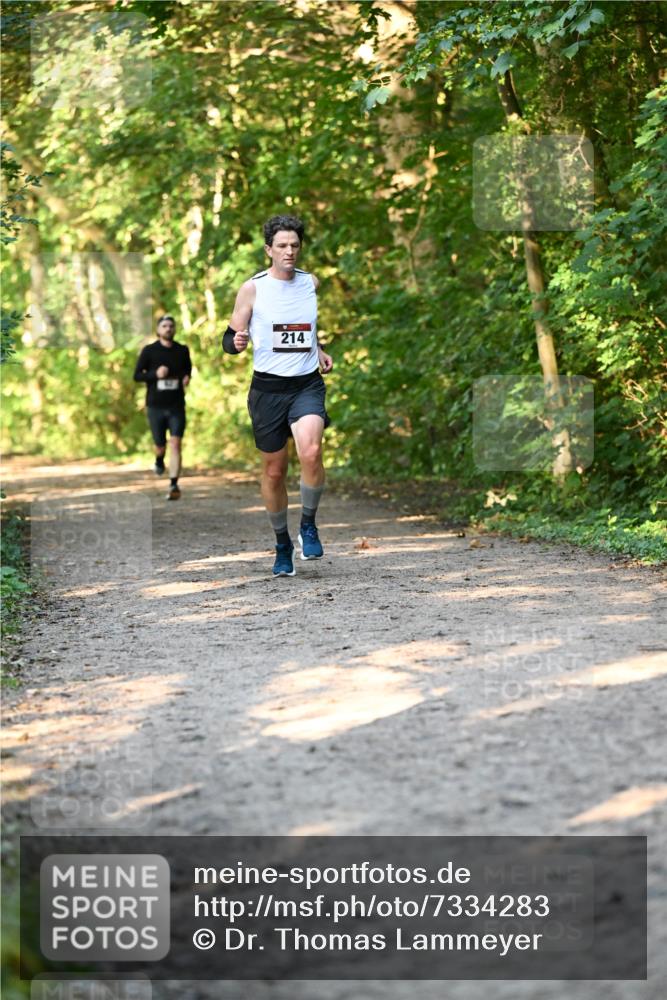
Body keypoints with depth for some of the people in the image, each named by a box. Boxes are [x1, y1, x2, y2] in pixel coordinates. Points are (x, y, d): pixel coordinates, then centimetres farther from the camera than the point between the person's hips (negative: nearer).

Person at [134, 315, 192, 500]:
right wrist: (155, 374, -19)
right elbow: (137, 375, -1)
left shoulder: (182, 350, 4)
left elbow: (188, 368, 21)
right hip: (155, 406, 0)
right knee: (160, 446, 9)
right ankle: (159, 461, 47)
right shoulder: (149, 351, -2)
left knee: (175, 444, -13)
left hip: (176, 406, 0)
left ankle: (174, 485, -15)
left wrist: (187, 377, -2)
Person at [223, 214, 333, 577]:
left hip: (307, 384, 1)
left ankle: (308, 526, -3)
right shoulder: (252, 288, -3)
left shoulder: (311, 282, 7)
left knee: (311, 452, -25)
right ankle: (282, 544, 26)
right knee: (274, 470, 7)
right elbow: (230, 340, -2)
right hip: (268, 387, -1)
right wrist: (237, 342, -23)